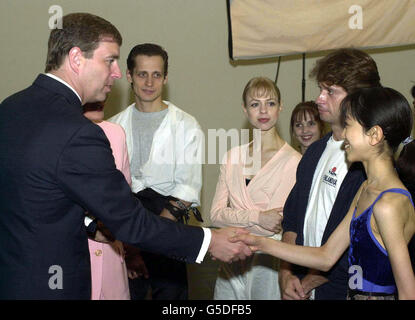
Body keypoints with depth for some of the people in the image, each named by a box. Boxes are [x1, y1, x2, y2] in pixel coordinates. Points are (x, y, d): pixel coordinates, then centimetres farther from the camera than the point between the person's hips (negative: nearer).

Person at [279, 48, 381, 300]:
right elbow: (292, 218, 10)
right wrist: (286, 274, -2)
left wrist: (306, 284, -11)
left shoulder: (369, 161, -17)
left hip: (343, 291, -6)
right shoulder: (316, 151, 9)